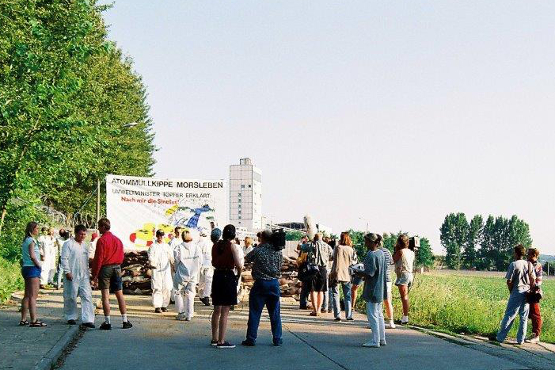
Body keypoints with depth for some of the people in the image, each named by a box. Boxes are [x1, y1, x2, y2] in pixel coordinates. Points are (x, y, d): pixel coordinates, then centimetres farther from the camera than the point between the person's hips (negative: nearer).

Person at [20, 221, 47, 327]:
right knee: (33, 296, -10)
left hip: (26, 267, 10)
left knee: (27, 295, 12)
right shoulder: (31, 240, -12)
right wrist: (39, 264, -10)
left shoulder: (25, 240, 16)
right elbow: (32, 255, -21)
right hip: (33, 268, -10)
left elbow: (24, 256, 14)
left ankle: (23, 320, 15)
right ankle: (34, 320, -12)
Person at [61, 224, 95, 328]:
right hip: (72, 276, -5)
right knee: (71, 297, 4)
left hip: (84, 276, 5)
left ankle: (87, 320, -9)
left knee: (87, 296, -5)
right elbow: (64, 258, -8)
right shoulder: (68, 244, -3)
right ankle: (71, 317, 19)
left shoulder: (85, 245, 18)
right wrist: (67, 272, -15)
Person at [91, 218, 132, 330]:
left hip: (105, 268, -6)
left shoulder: (102, 240, -9)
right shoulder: (117, 240, 11)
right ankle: (125, 321, 8)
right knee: (120, 295, 9)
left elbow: (98, 258, -12)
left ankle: (107, 322, -4)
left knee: (105, 295, -2)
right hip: (117, 268, 6)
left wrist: (95, 274, -8)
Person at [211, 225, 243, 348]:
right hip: (228, 277, -6)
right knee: (225, 312, -3)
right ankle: (221, 341, -2)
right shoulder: (232, 247, -12)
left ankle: (214, 339, 25)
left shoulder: (215, 246, 5)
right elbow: (239, 266, -16)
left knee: (217, 310, 17)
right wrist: (240, 267, 5)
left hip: (217, 276, 6)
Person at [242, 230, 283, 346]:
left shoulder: (257, 251, -7)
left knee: (255, 312, 3)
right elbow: (280, 266, 8)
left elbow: (246, 259, 8)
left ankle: (251, 339, 3)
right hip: (274, 283, 2)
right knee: (275, 313, 9)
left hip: (260, 283, -2)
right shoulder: (278, 251, 0)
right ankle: (277, 339, 10)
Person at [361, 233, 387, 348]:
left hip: (372, 289, -9)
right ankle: (382, 339, 21)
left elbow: (369, 273, -23)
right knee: (379, 314, 16)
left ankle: (375, 341, 0)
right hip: (380, 289, 9)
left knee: (372, 315, -3)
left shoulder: (371, 255, -19)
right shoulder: (381, 253, 8)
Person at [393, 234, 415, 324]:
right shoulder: (411, 252, 10)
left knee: (404, 297, -9)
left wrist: (396, 250, 7)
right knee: (405, 296, 16)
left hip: (403, 275, -8)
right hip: (410, 274, 8)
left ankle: (405, 317, -12)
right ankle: (404, 316, 21)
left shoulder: (400, 251, -12)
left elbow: (394, 260, 0)